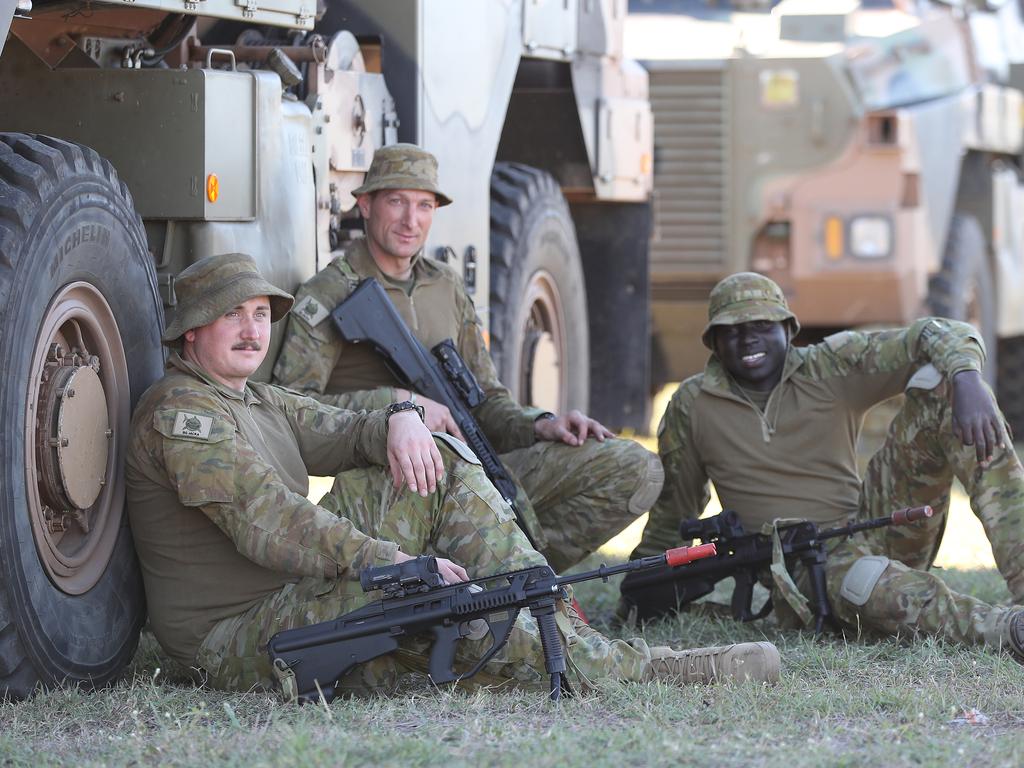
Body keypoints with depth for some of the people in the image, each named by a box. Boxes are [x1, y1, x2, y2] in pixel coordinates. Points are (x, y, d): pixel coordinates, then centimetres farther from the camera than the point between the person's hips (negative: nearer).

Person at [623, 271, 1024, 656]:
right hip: (799, 574, -2)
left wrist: (967, 381, -31)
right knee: (864, 581, -43)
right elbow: (672, 513, 19)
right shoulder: (691, 406, 5)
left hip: (873, 528, 2)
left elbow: (939, 337, -9)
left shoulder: (833, 368, 2)